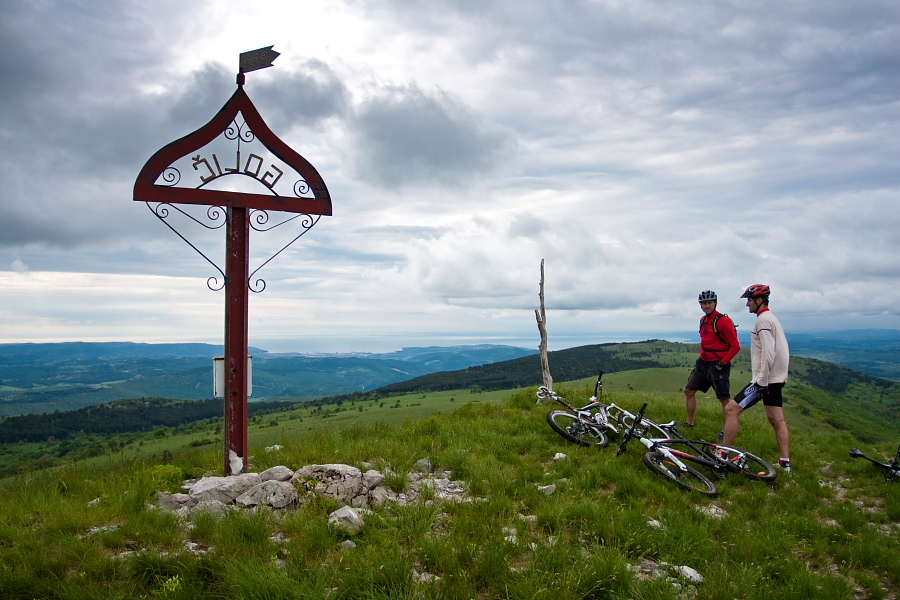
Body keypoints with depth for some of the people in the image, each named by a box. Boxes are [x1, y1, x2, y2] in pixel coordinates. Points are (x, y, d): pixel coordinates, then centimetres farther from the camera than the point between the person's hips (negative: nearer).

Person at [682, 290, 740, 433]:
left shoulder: (723, 321, -14)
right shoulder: (703, 320, 11)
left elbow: (735, 346, -15)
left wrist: (722, 363, -16)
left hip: (718, 364, -9)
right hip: (703, 362, 9)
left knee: (724, 399, -4)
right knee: (689, 391, 12)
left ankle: (725, 431, 3)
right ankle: (690, 423, 23)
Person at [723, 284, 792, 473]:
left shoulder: (763, 320, -15)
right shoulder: (772, 319, 17)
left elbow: (768, 353, -23)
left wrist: (762, 382, -22)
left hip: (766, 379, -10)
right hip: (776, 378, 10)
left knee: (731, 409, -10)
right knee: (777, 420, 11)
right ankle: (785, 463, 14)